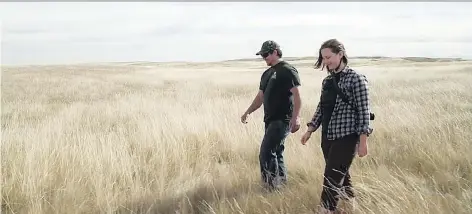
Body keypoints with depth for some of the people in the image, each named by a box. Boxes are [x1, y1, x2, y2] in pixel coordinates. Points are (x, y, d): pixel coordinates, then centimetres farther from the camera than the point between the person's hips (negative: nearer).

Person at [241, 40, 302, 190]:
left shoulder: (288, 70, -7)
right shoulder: (266, 74, 19)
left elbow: (296, 96, -14)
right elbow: (260, 97, 24)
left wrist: (296, 117, -24)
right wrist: (247, 112, 13)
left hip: (282, 120, -9)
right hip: (270, 120, 9)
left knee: (266, 153, -15)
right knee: (276, 153, 11)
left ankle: (271, 187, -8)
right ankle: (282, 183, 20)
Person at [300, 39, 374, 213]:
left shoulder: (356, 79, -10)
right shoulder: (327, 81, 10)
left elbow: (363, 111, -11)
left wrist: (363, 141, -14)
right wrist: (309, 130, 14)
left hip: (346, 137, -7)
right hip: (328, 136, 7)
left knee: (333, 177, -8)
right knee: (340, 175, 15)